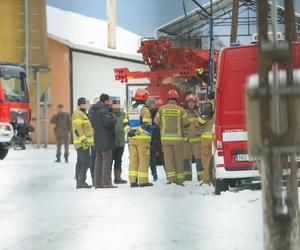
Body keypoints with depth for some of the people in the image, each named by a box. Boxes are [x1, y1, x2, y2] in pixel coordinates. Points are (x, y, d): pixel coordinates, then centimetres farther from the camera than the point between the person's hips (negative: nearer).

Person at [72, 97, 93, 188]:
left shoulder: (84, 114, 22)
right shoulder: (77, 114, -11)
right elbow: (77, 128, -21)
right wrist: (83, 139, -26)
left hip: (85, 143, 10)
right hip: (81, 143, -10)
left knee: (80, 162, 10)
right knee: (86, 162, -14)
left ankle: (79, 182, 12)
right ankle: (81, 181, -15)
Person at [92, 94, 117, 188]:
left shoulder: (95, 111, 14)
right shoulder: (104, 111, -15)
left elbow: (92, 124, 20)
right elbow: (107, 122, -23)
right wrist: (115, 120, -8)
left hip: (97, 139, 9)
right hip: (105, 140, -9)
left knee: (99, 160, 10)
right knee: (107, 160, -6)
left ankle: (98, 182, 11)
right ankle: (106, 182, -8)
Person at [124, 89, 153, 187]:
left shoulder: (130, 109, 14)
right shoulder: (144, 109, -8)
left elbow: (126, 122, 10)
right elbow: (145, 124, -16)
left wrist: (129, 131, 0)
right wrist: (137, 131, -11)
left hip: (132, 138, 6)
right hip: (143, 138, -6)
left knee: (133, 159, 8)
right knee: (144, 160, -2)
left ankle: (133, 180, 6)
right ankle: (143, 181, -3)